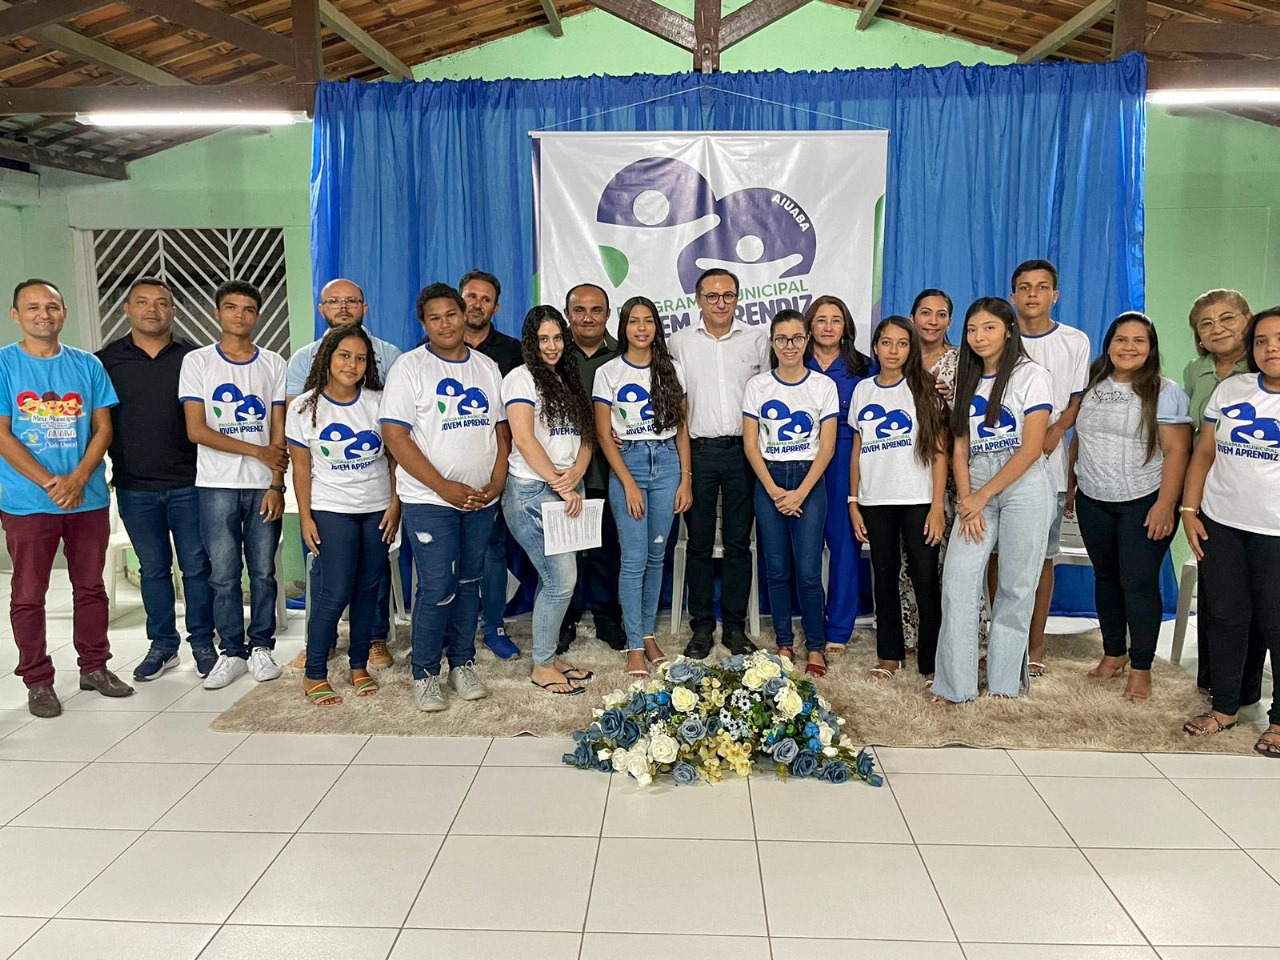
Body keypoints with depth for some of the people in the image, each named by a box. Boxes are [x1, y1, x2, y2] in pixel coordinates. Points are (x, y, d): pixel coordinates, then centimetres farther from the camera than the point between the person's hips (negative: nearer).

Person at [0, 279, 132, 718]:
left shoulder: (87, 365, 6)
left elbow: (103, 428, 3)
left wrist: (77, 479, -11)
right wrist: (50, 483, -14)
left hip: (88, 498, 3)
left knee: (90, 587, 12)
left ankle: (94, 666, 25)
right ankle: (38, 681, 17)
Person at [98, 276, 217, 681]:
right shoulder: (107, 360, 3)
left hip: (188, 484, -1)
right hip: (134, 488, 1)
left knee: (197, 566, 5)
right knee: (153, 569, 11)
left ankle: (202, 642, 19)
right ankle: (163, 645, 24)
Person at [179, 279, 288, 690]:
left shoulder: (273, 364, 7)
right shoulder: (197, 362, 2)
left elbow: (279, 433, 4)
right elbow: (197, 430, -5)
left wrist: (276, 485, -5)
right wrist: (257, 451, -9)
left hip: (264, 486, 1)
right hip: (217, 486, -1)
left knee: (264, 571, 6)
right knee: (223, 574, 3)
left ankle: (261, 647, 19)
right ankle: (232, 652, 15)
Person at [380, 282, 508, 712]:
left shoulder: (487, 367, 11)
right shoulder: (410, 367, -4)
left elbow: (502, 430, 13)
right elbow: (395, 435, -11)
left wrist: (496, 483, -3)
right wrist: (445, 488, -16)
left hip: (481, 499, 5)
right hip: (429, 500, -4)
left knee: (469, 582, 12)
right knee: (437, 588, -6)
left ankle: (462, 664, 25)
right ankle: (425, 674, 10)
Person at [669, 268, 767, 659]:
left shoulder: (757, 339, 6)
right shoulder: (681, 342, 6)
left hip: (743, 450, 0)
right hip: (698, 450, 0)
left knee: (738, 542, 6)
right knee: (699, 542, 4)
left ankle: (735, 626, 16)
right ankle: (701, 626, 15)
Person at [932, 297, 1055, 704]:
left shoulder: (1031, 375, -2)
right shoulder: (969, 380, 15)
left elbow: (1031, 448, -10)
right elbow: (960, 447, 9)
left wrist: (983, 496, -12)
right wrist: (966, 500, -4)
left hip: (1023, 486, -5)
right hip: (976, 490, 5)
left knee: (1015, 587, 0)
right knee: (958, 580, -5)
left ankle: (1005, 681, 13)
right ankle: (955, 683, 1)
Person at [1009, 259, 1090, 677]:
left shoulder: (1075, 342, 4)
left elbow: (1079, 401, 5)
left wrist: (1056, 430, -13)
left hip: (1047, 465, -1)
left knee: (1041, 556, 4)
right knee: (998, 555, 3)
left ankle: (1036, 645, 15)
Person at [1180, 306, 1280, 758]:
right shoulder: (1231, 389, 6)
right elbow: (1204, 452, 8)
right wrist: (1189, 509, 2)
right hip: (1220, 526, 3)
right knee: (1225, 618, 11)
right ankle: (1224, 707, 26)